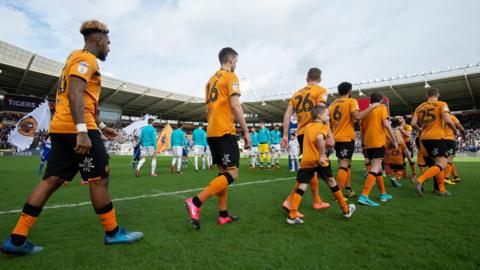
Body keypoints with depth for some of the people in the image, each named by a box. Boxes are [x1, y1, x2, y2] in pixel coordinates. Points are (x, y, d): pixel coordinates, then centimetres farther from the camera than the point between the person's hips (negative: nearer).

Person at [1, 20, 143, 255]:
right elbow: (75, 94, -21)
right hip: (75, 128, -10)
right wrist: (82, 131, -29)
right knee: (99, 179, -3)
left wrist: (101, 126, 29)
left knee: (52, 180, 9)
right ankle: (113, 233, 8)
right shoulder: (86, 58, -5)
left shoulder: (76, 58, 26)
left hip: (60, 127, 10)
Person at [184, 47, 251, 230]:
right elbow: (235, 105, -14)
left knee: (223, 172, 12)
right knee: (232, 174, -6)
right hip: (225, 131, -9)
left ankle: (223, 215, 16)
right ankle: (195, 202, -16)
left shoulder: (211, 79, 21)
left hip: (211, 132, 9)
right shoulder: (231, 76, -3)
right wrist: (246, 132, -11)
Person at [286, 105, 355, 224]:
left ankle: (292, 216, -4)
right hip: (319, 160, -4)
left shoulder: (307, 127, 16)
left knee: (301, 186, 2)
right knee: (331, 182, 15)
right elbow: (319, 138, -23)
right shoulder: (324, 126, -2)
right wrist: (323, 154, -19)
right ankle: (346, 210, 30)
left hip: (306, 161, 4)